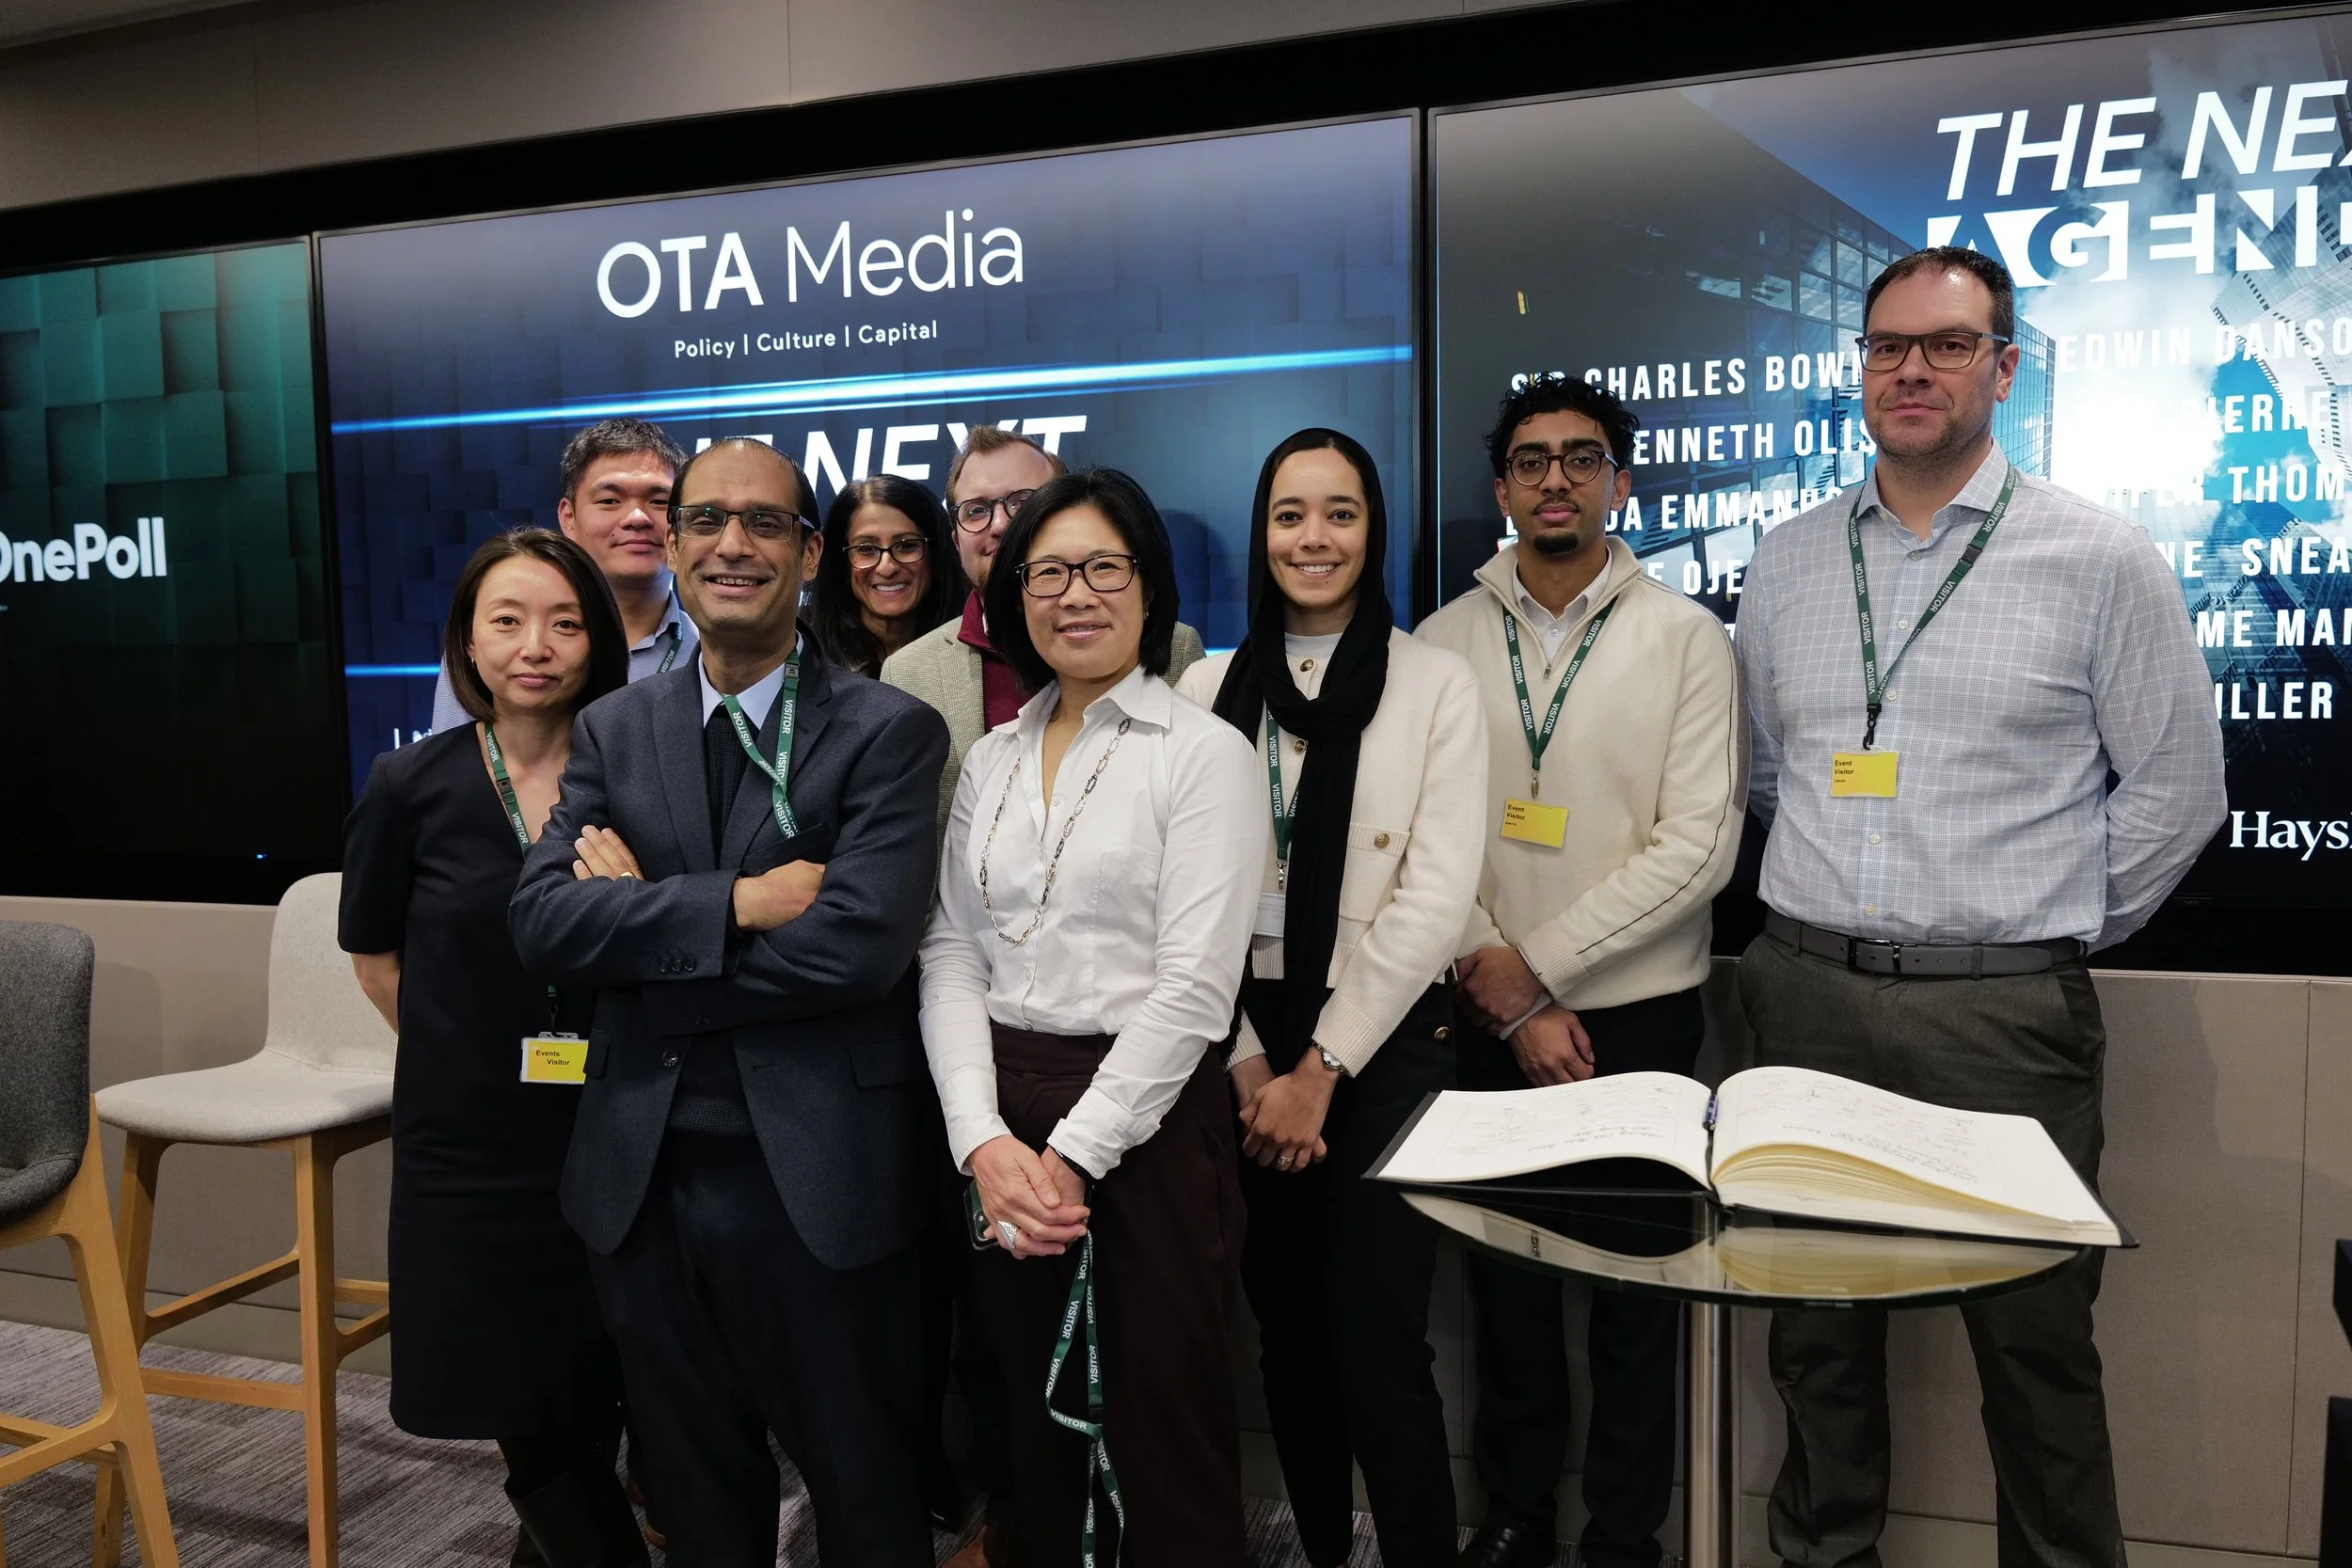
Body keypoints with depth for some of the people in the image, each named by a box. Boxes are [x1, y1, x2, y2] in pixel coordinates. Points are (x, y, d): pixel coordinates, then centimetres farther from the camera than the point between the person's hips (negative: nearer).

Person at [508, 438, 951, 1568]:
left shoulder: (889, 732, -8)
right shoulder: (611, 731, 6)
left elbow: (860, 944, -21)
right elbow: (543, 921, -7)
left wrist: (644, 921, -11)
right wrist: (737, 902, -19)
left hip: (816, 1176, -4)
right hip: (641, 1175, 4)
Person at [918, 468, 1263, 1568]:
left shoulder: (1203, 752, -6)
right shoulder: (990, 761, 10)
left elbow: (1194, 984, -13)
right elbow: (950, 957, 5)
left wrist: (1074, 1155, -14)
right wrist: (984, 1140, -8)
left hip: (1146, 1123, -5)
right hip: (1001, 1125, 5)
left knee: (1163, 1426, 5)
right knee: (1037, 1416, 16)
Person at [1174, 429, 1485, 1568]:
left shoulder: (1437, 684, -3)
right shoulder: (1207, 689, 5)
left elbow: (1435, 898, -9)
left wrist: (1324, 1067, -12)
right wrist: (1246, 1062, -6)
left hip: (1384, 1042, -3)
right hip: (1242, 1046, 3)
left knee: (1376, 1340, -3)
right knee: (1285, 1327, 14)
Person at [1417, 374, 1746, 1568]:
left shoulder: (1686, 639, -4)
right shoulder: (1445, 641, 3)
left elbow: (1699, 845, -11)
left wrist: (1535, 964, -13)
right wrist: (1510, 1001, -8)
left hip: (1637, 1015, -2)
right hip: (1489, 1020, 2)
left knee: (1634, 1288, 9)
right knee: (1505, 1279, 14)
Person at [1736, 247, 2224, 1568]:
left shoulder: (2102, 560, -2)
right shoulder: (1789, 560, 9)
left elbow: (2176, 785, 2)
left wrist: (2065, 930, 2)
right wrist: (1828, 912, 13)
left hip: (2003, 1010, -3)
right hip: (1808, 995, 4)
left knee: (2036, 1344, 7)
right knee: (1817, 1329, 14)